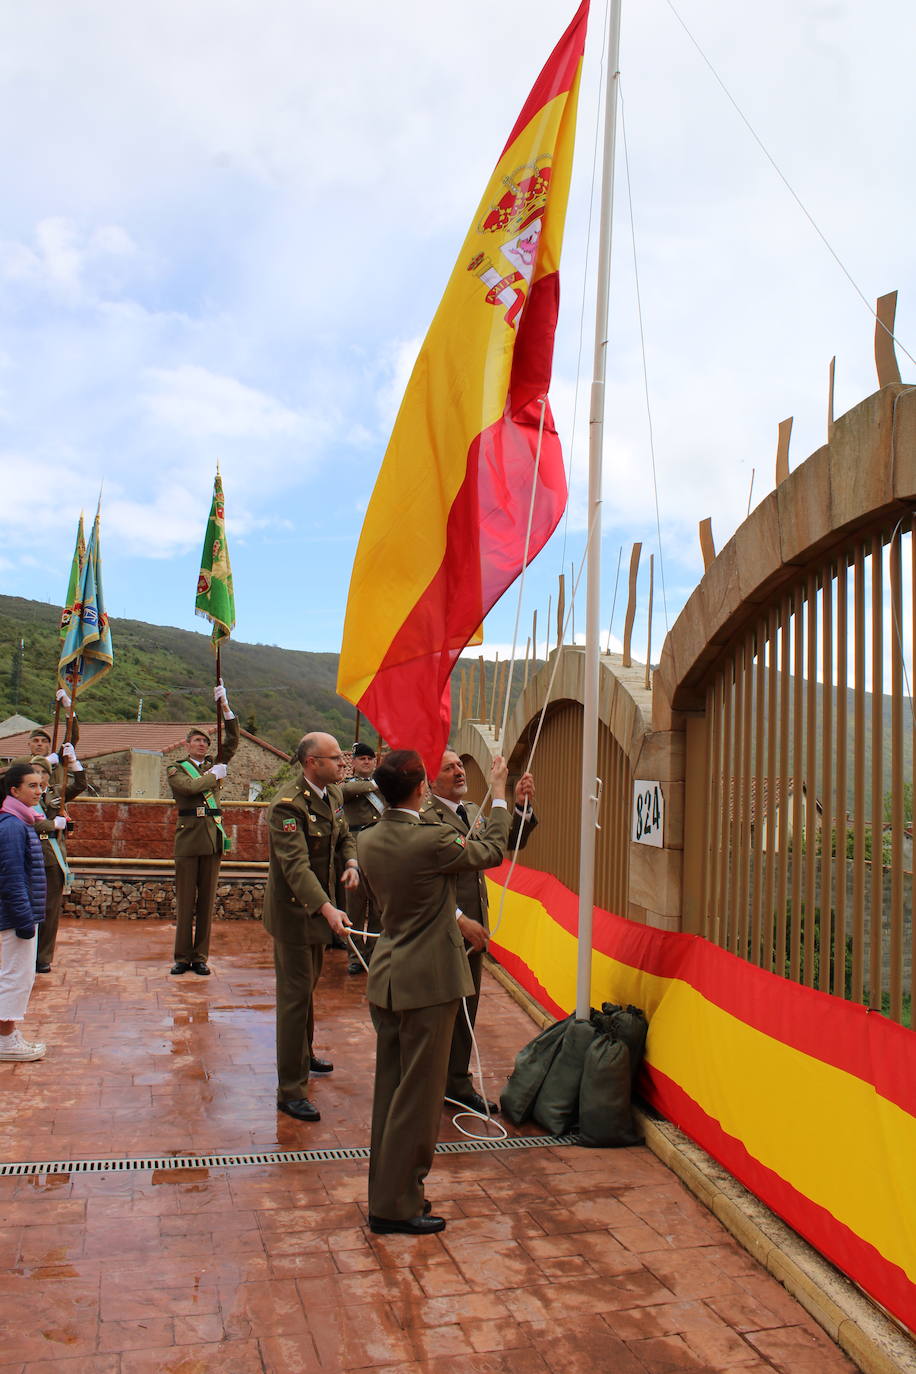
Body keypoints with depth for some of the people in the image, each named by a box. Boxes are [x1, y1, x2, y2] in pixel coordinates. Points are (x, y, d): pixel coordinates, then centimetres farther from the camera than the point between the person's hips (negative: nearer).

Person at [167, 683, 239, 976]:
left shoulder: (214, 764, 16)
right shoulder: (176, 769, 6)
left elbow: (232, 741, 7)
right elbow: (190, 786, -14)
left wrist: (225, 707, 0)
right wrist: (214, 775, -3)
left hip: (213, 835, 3)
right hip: (188, 836, -3)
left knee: (207, 899, 4)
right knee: (185, 900, 0)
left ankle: (200, 957, 10)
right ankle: (182, 957, 7)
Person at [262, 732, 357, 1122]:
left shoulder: (333, 795, 2)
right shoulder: (288, 807, -26)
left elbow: (344, 836, 15)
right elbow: (296, 866, -34)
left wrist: (351, 862, -7)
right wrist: (327, 909, -45)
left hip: (318, 908, 9)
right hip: (293, 911, -8)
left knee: (308, 987, 25)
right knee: (295, 996, -2)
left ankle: (304, 1056, 45)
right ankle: (291, 1090, 7)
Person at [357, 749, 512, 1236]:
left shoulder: (367, 841, 1)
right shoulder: (434, 841, -22)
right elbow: (493, 851, -3)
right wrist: (499, 797, 11)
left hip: (385, 980, 8)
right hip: (427, 983, -8)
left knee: (389, 1090, 17)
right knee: (417, 1096, 4)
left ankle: (386, 1193, 29)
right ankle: (396, 1206, 14)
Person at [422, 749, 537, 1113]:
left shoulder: (473, 812, 13)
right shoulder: (424, 816, -15)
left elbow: (512, 842, 9)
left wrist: (522, 806, -8)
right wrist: (459, 920, -21)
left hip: (473, 928, 8)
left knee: (465, 1010, 17)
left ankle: (458, 1083, 31)